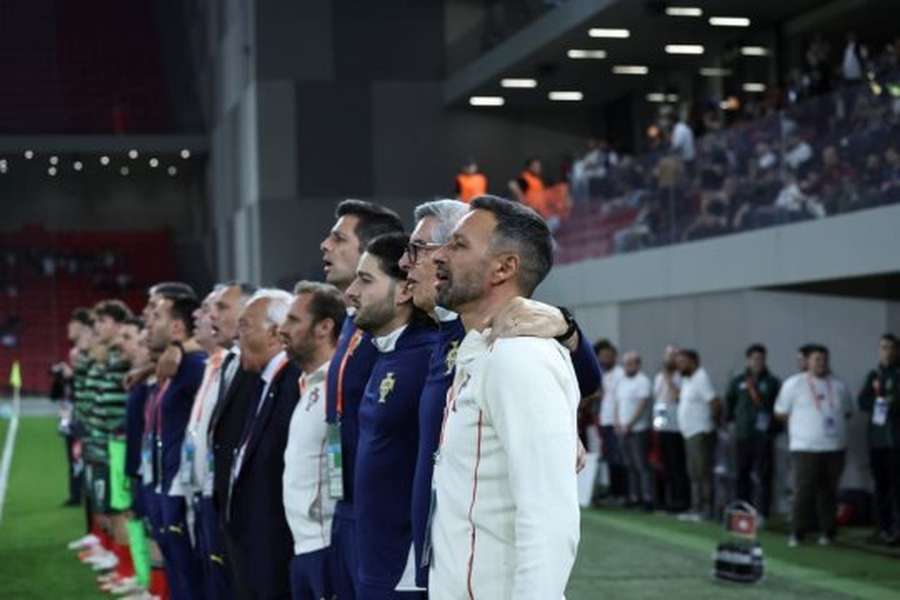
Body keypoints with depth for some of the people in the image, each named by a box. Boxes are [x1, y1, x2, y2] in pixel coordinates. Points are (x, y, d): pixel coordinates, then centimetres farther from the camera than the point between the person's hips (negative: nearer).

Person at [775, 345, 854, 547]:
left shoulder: (839, 385, 12)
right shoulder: (794, 384, 1)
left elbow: (848, 412, 21)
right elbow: (780, 413, 4)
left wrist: (833, 421, 7)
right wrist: (802, 421, 2)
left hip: (834, 447, 4)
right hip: (805, 447, -3)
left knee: (829, 492, 6)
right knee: (803, 491, -8)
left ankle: (827, 532, 14)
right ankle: (797, 533, -2)